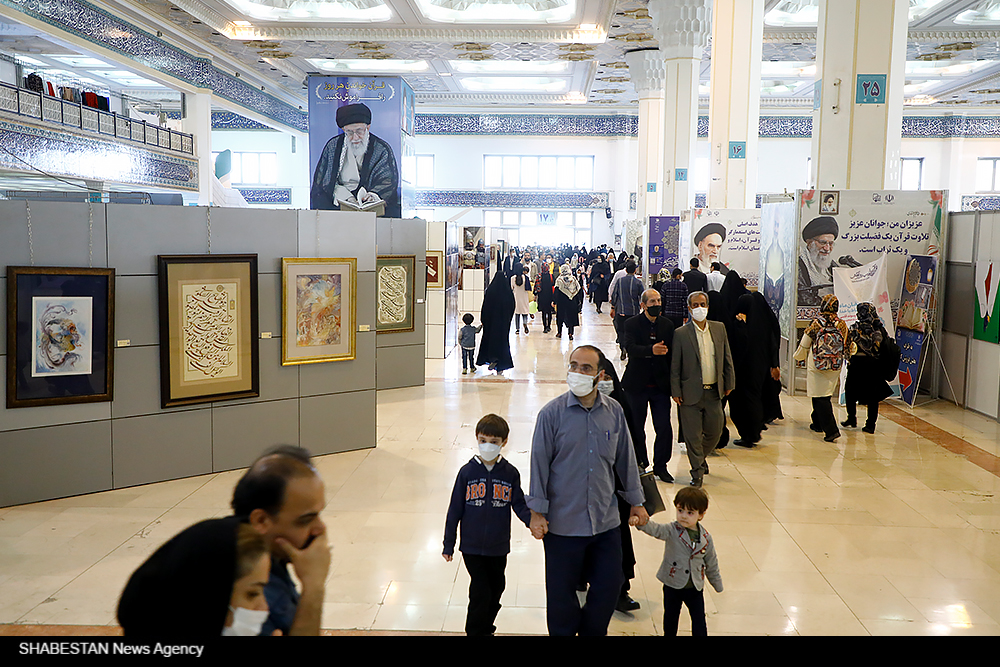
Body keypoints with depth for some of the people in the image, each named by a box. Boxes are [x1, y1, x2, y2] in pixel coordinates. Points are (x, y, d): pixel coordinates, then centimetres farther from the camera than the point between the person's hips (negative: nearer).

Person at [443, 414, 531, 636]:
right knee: (480, 592, -5)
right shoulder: (468, 472, -5)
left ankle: (486, 628, 37)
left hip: (499, 547, 2)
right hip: (472, 546, -2)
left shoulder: (510, 473, -2)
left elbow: (519, 505, 0)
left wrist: (532, 520, -22)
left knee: (496, 589, 15)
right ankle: (475, 632, 16)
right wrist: (448, 544, 0)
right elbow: (455, 510, -1)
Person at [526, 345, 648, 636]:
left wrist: (637, 503, 15)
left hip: (606, 521, 3)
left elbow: (625, 460, 11)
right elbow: (539, 463, -6)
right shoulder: (552, 413, -10)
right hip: (563, 522, -3)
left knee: (608, 586, 12)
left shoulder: (614, 412, 0)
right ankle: (564, 632, 34)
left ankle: (593, 631, 36)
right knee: (562, 593, 10)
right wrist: (537, 513, -6)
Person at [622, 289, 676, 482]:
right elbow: (630, 348, -22)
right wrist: (651, 350, -39)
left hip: (660, 384, 2)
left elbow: (672, 353, 6)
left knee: (664, 427, 0)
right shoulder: (631, 324, -5)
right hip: (637, 384, -2)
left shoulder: (668, 325, 5)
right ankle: (640, 464, 27)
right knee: (636, 427, 9)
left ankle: (660, 466, 16)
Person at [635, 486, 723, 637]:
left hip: (695, 589, 1)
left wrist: (718, 585, 16)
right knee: (670, 619, 16)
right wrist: (643, 522, -57)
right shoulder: (672, 531, -15)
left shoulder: (706, 538, -6)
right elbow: (656, 529, -35)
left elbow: (711, 563, 7)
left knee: (699, 622, 10)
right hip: (673, 586, -1)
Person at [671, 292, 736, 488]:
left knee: (714, 431, 11)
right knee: (693, 434, 2)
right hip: (691, 392, -4)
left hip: (714, 391, 4)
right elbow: (675, 366, -4)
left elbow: (727, 358, 12)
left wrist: (729, 383, 10)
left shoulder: (719, 328, 6)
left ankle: (700, 458, 38)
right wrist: (675, 391, -7)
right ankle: (697, 472, 17)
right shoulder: (681, 333, -6)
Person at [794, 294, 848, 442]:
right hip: (835, 368, 4)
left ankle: (831, 429, -15)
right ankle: (818, 423, 34)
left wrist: (798, 357, 20)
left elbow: (804, 346, -1)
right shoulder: (842, 325, 1)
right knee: (824, 395, 19)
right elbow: (845, 348, 11)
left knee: (820, 398, -4)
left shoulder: (815, 324, -9)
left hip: (817, 367, -4)